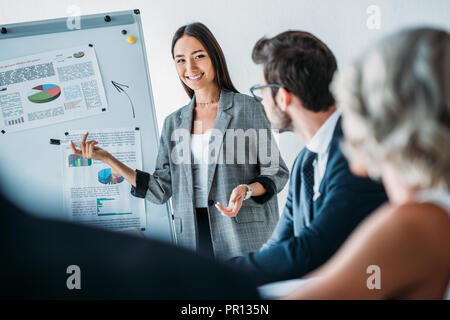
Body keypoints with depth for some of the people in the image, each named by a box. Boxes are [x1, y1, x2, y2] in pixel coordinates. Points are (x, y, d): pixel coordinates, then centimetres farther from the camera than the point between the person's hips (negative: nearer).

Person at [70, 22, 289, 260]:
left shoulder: (248, 109, -1)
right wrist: (106, 158, 6)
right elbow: (160, 190, 9)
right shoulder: (174, 123, 13)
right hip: (193, 237, 3)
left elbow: (276, 172, 1)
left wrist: (246, 190, -19)